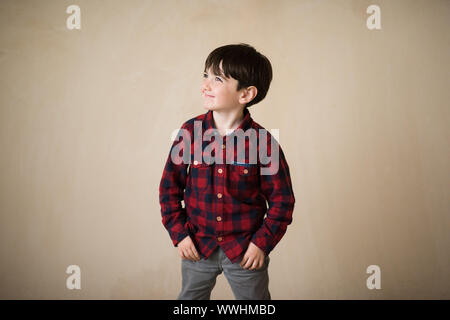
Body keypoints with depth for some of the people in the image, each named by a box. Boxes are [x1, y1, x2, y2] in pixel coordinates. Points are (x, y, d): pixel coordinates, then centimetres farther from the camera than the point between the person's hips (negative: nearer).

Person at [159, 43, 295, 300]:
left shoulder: (262, 141, -16)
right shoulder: (190, 131, -10)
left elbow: (282, 199, -7)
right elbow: (170, 186, 0)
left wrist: (263, 242, -10)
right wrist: (179, 233, -3)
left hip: (246, 250, -2)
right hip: (197, 246, 2)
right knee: (190, 297, 23)